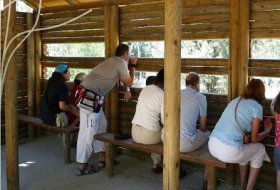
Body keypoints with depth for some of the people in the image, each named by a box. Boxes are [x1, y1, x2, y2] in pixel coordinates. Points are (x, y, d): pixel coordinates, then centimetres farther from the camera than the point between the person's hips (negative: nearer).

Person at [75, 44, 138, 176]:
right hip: (90, 97, -10)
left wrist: (127, 91, 28)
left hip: (91, 96, 10)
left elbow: (122, 78, 36)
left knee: (101, 125, 16)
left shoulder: (113, 61, 21)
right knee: (88, 131, -8)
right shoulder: (121, 63, -6)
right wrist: (133, 66, 15)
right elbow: (129, 82, 6)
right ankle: (82, 166, -3)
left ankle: (102, 158, 24)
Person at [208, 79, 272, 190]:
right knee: (260, 149, 21)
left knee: (244, 147, 33)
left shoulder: (235, 101, 17)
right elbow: (254, 139, 4)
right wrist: (267, 131, 23)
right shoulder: (257, 107, -1)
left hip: (212, 145, 7)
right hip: (228, 151, -7)